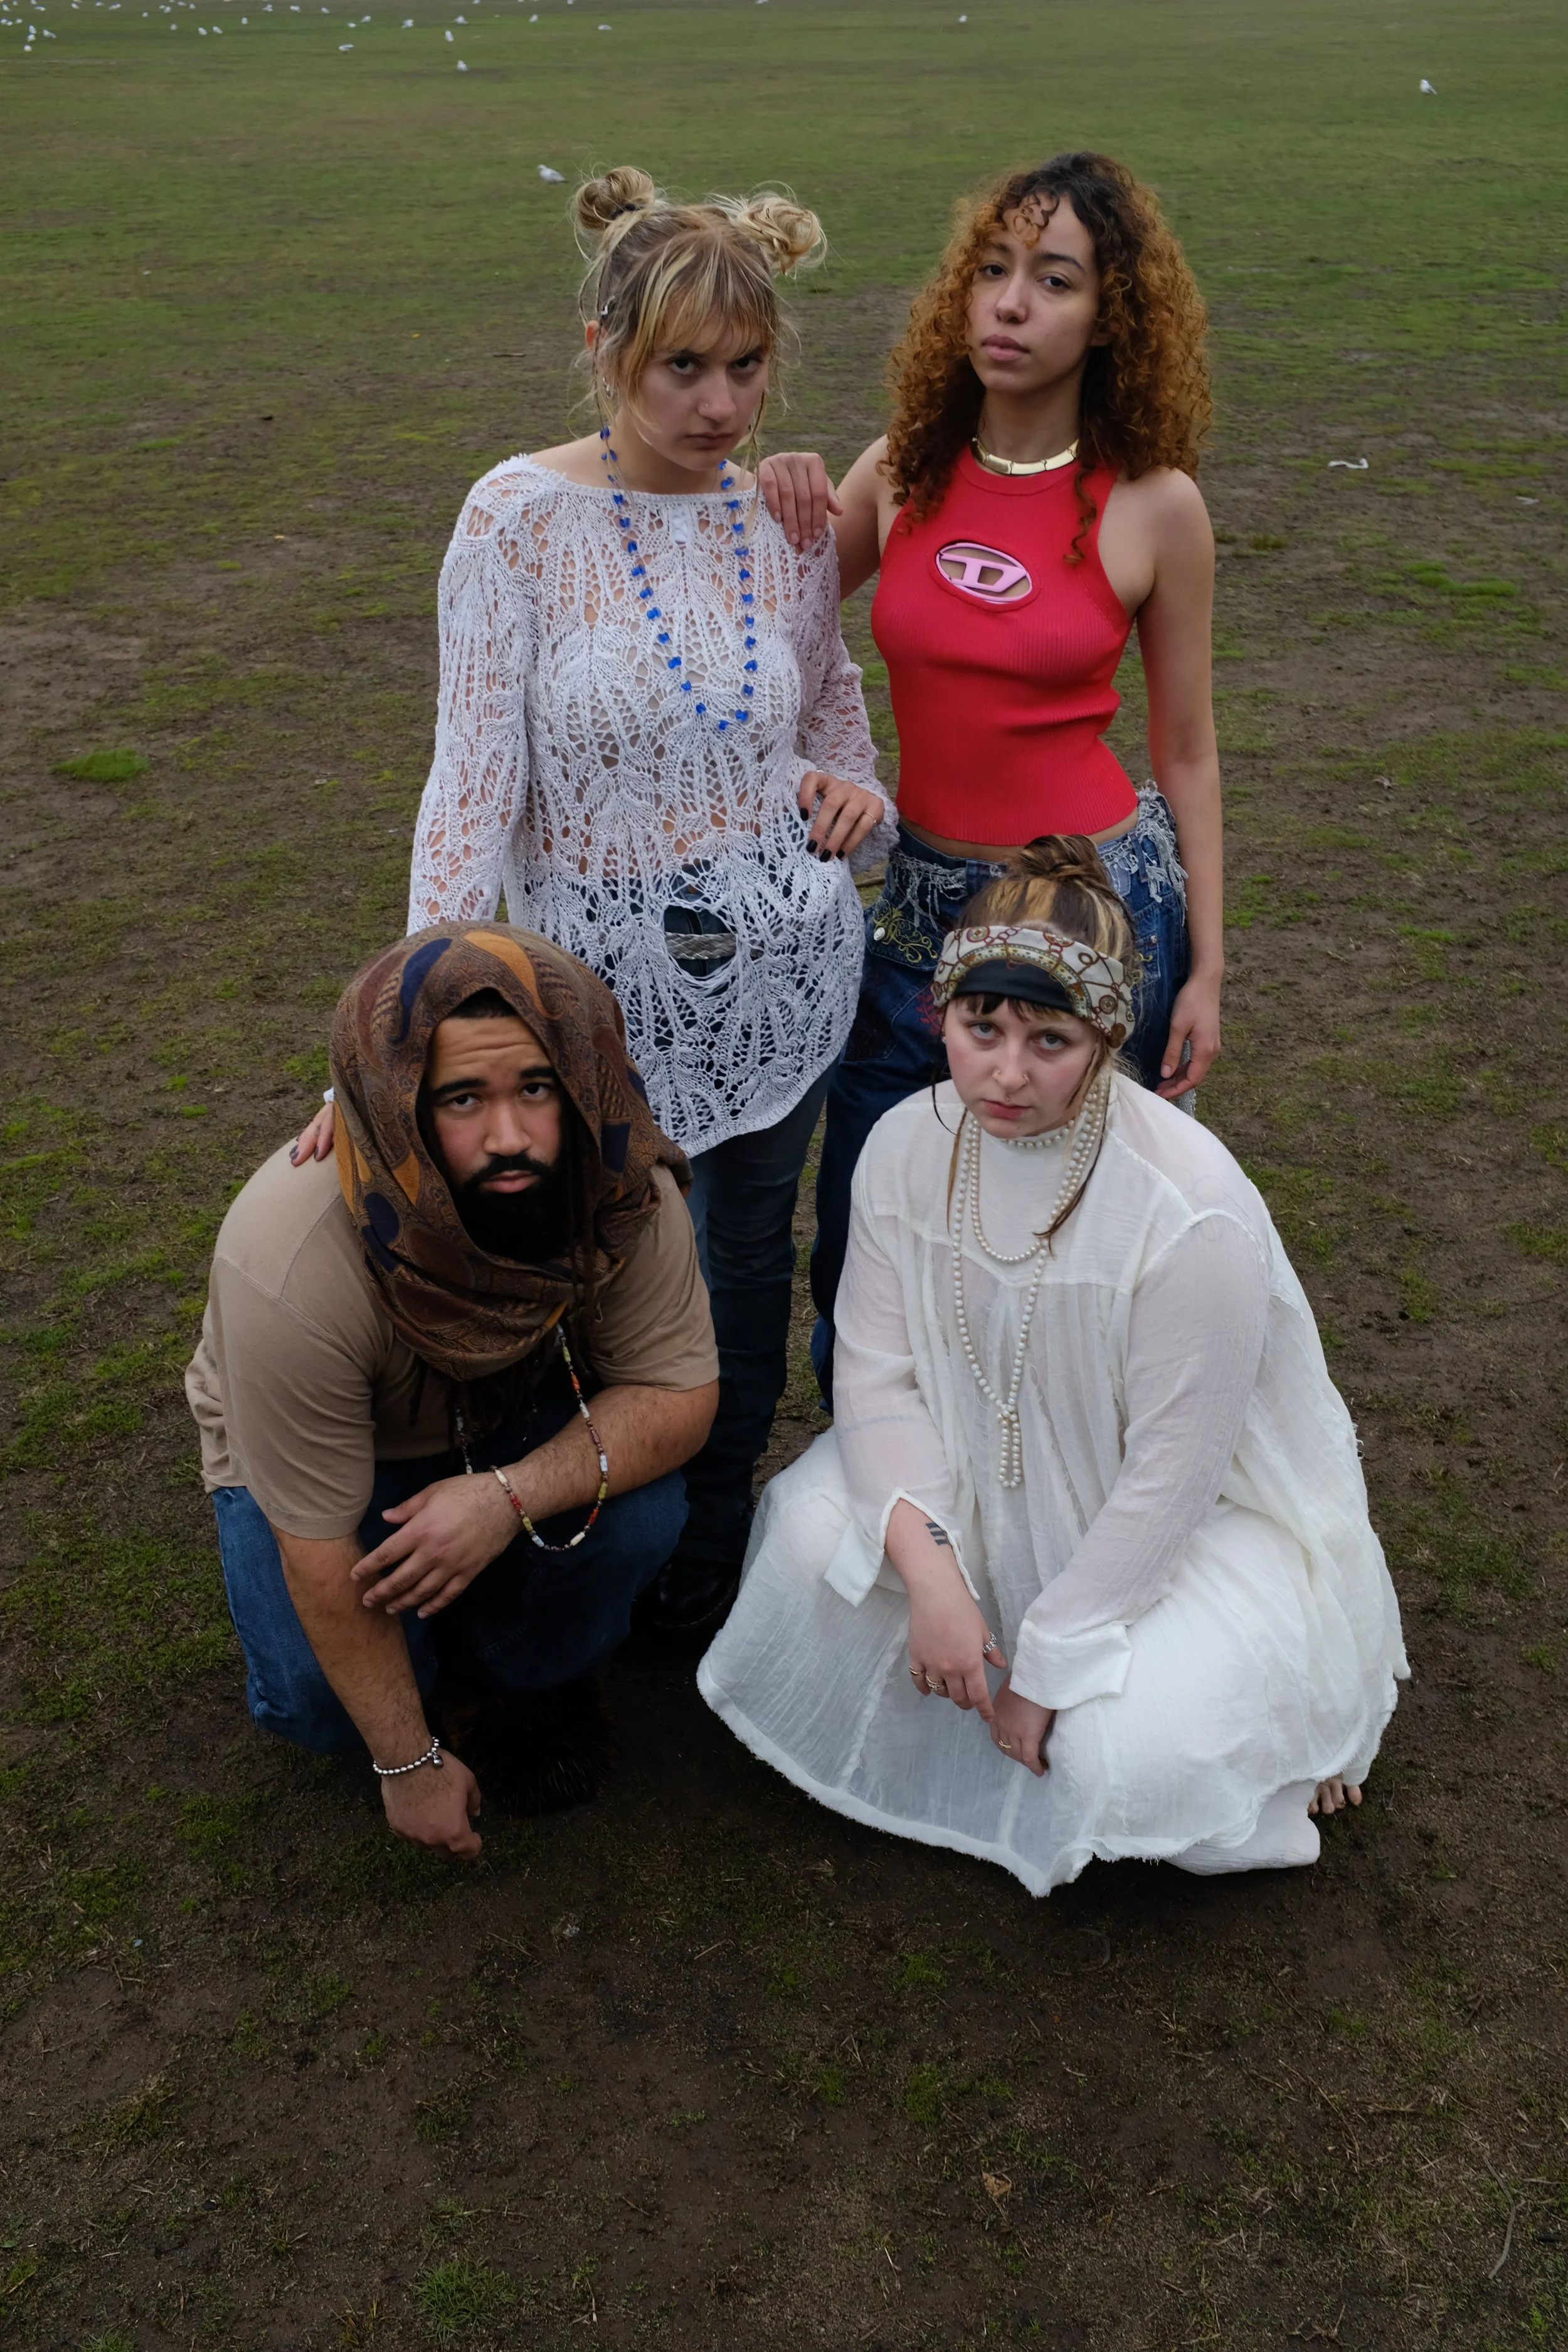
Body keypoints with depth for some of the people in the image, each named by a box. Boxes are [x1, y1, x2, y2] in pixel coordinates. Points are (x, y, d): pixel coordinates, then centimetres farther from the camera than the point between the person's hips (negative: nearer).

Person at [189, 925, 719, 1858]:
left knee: (640, 1512, -26)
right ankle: (437, 1672, 13)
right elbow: (320, 1549, -28)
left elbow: (679, 1394, -21)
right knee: (325, 1703, -24)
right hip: (315, 1448, -2)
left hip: (518, 1414, 3)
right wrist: (411, 1764, -18)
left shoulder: (621, 1185, -30)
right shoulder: (293, 1271, -38)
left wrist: (511, 1496, -39)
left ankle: (531, 1676, 6)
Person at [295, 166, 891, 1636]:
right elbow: (472, 777, -15)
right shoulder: (521, 518, -13)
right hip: (598, 964, -3)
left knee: (748, 1244, 17)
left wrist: (848, 779, -9)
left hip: (781, 957, 3)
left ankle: (715, 1534, 41)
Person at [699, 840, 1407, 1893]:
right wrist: (929, 1568, -22)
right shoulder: (908, 1146, -14)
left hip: (1203, 1512, -5)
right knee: (813, 1530, -17)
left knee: (1120, 1758, -26)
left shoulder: (1193, 1211, -31)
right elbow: (878, 1371, -9)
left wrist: (1049, 1662, -18)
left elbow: (1169, 1477, -24)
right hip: (997, 1474, 5)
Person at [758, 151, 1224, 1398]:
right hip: (924, 888, 4)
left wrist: (1205, 971, -1)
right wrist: (776, 519, -9)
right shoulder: (901, 471, 0)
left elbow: (1187, 755, -1)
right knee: (860, 1219, 13)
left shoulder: (1152, 506, -8)